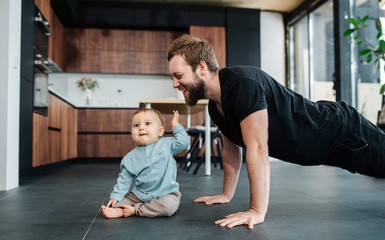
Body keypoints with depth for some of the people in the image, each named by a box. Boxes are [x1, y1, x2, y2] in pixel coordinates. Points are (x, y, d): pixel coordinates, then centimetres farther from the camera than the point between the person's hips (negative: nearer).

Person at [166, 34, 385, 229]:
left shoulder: (242, 83, -35)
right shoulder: (215, 105, -5)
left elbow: (257, 149, -35)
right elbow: (232, 149, 6)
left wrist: (258, 211, -31)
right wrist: (227, 195, 10)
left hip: (342, 131, -8)